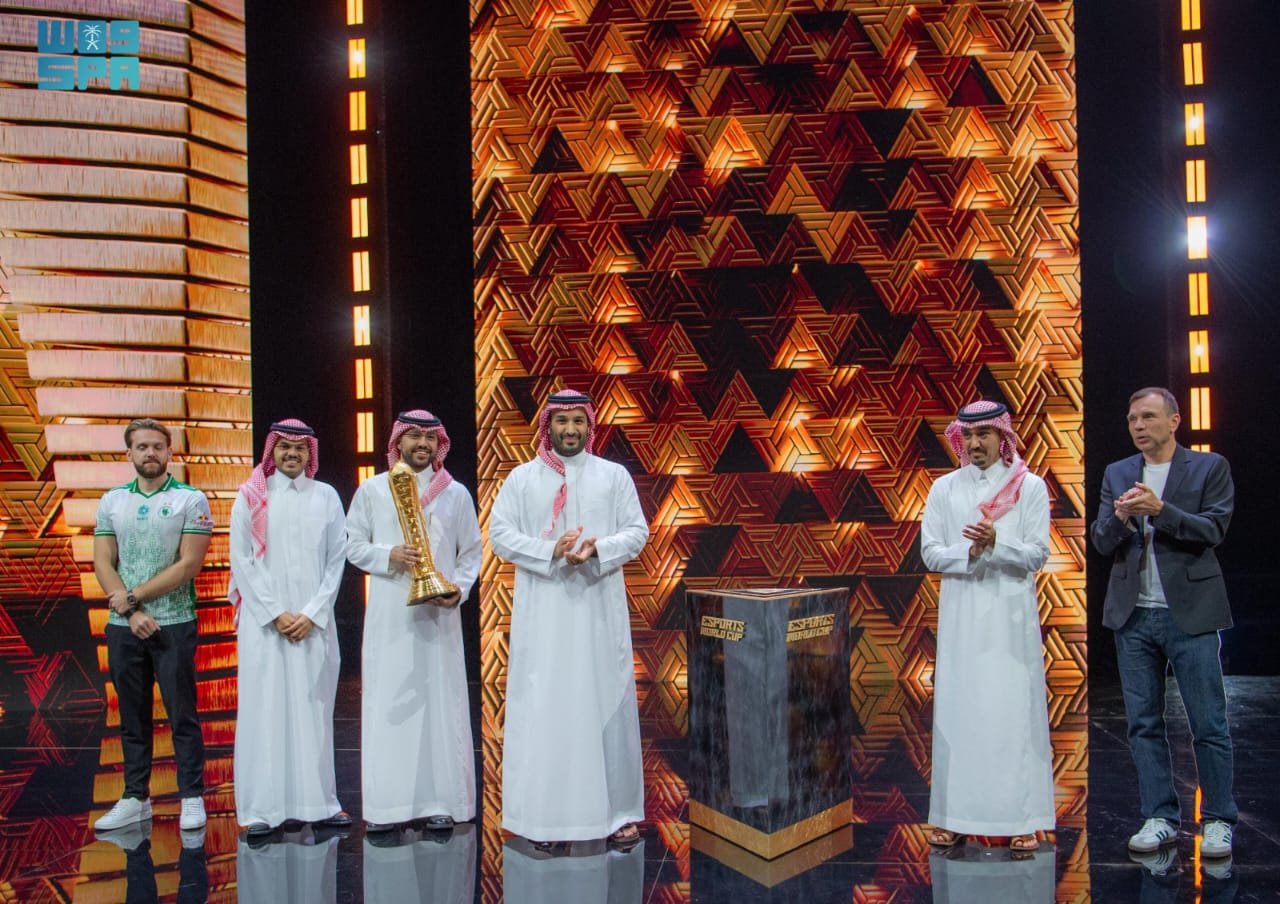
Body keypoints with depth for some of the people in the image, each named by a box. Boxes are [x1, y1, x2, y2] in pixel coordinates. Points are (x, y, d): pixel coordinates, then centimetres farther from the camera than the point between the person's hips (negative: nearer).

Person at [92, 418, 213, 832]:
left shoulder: (191, 500, -2)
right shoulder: (112, 501, 9)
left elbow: (189, 564, -10)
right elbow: (103, 564, 3)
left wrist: (134, 596, -10)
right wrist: (132, 612, -9)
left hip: (174, 624, -4)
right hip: (123, 626, 4)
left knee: (182, 715, 1)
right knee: (132, 716, 11)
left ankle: (192, 798, 8)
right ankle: (135, 798, 21)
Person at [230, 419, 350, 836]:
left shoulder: (326, 496, 8)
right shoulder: (251, 497, 4)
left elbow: (336, 559, 5)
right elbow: (241, 560, 0)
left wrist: (312, 613, -5)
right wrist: (276, 614, -7)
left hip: (314, 621, 1)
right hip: (263, 620, -1)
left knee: (313, 707, 4)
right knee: (265, 708, 0)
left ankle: (317, 802, 10)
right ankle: (262, 809, 5)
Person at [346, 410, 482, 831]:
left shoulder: (456, 493, 6)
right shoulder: (372, 490, 5)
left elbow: (472, 551, 9)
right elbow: (353, 545, 6)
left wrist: (460, 589, -7)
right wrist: (388, 556, -11)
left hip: (439, 613, 0)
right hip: (388, 615, 0)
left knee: (440, 701, 3)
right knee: (387, 702, 2)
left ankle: (440, 801, 11)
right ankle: (386, 803, 10)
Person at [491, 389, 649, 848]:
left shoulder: (614, 475, 8)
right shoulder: (523, 477, 6)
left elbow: (637, 531, 4)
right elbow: (499, 533, -1)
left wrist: (598, 549, -15)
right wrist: (551, 553, -15)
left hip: (599, 608, 1)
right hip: (542, 611, 0)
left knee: (606, 703, 2)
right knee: (542, 707, 0)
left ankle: (617, 812, 11)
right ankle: (544, 815, 8)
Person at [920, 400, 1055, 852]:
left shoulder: (1030, 487, 3)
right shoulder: (944, 489, 8)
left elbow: (1037, 554, -3)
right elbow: (930, 552, 3)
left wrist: (996, 543, -20)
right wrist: (969, 554, -15)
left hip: (1011, 614, -2)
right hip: (960, 614, 2)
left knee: (1015, 713, -1)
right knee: (957, 712, 3)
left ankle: (1021, 819, 7)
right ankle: (954, 817, 11)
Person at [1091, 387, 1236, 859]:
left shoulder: (1210, 467, 2)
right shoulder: (1117, 474, 11)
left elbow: (1213, 529, -8)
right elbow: (1101, 542, 4)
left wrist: (1160, 509, -21)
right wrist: (1119, 518, -17)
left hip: (1191, 612, -3)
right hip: (1133, 615, 4)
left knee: (1209, 723, 2)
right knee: (1143, 723, 7)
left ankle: (1218, 819, 15)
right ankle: (1160, 816, 16)